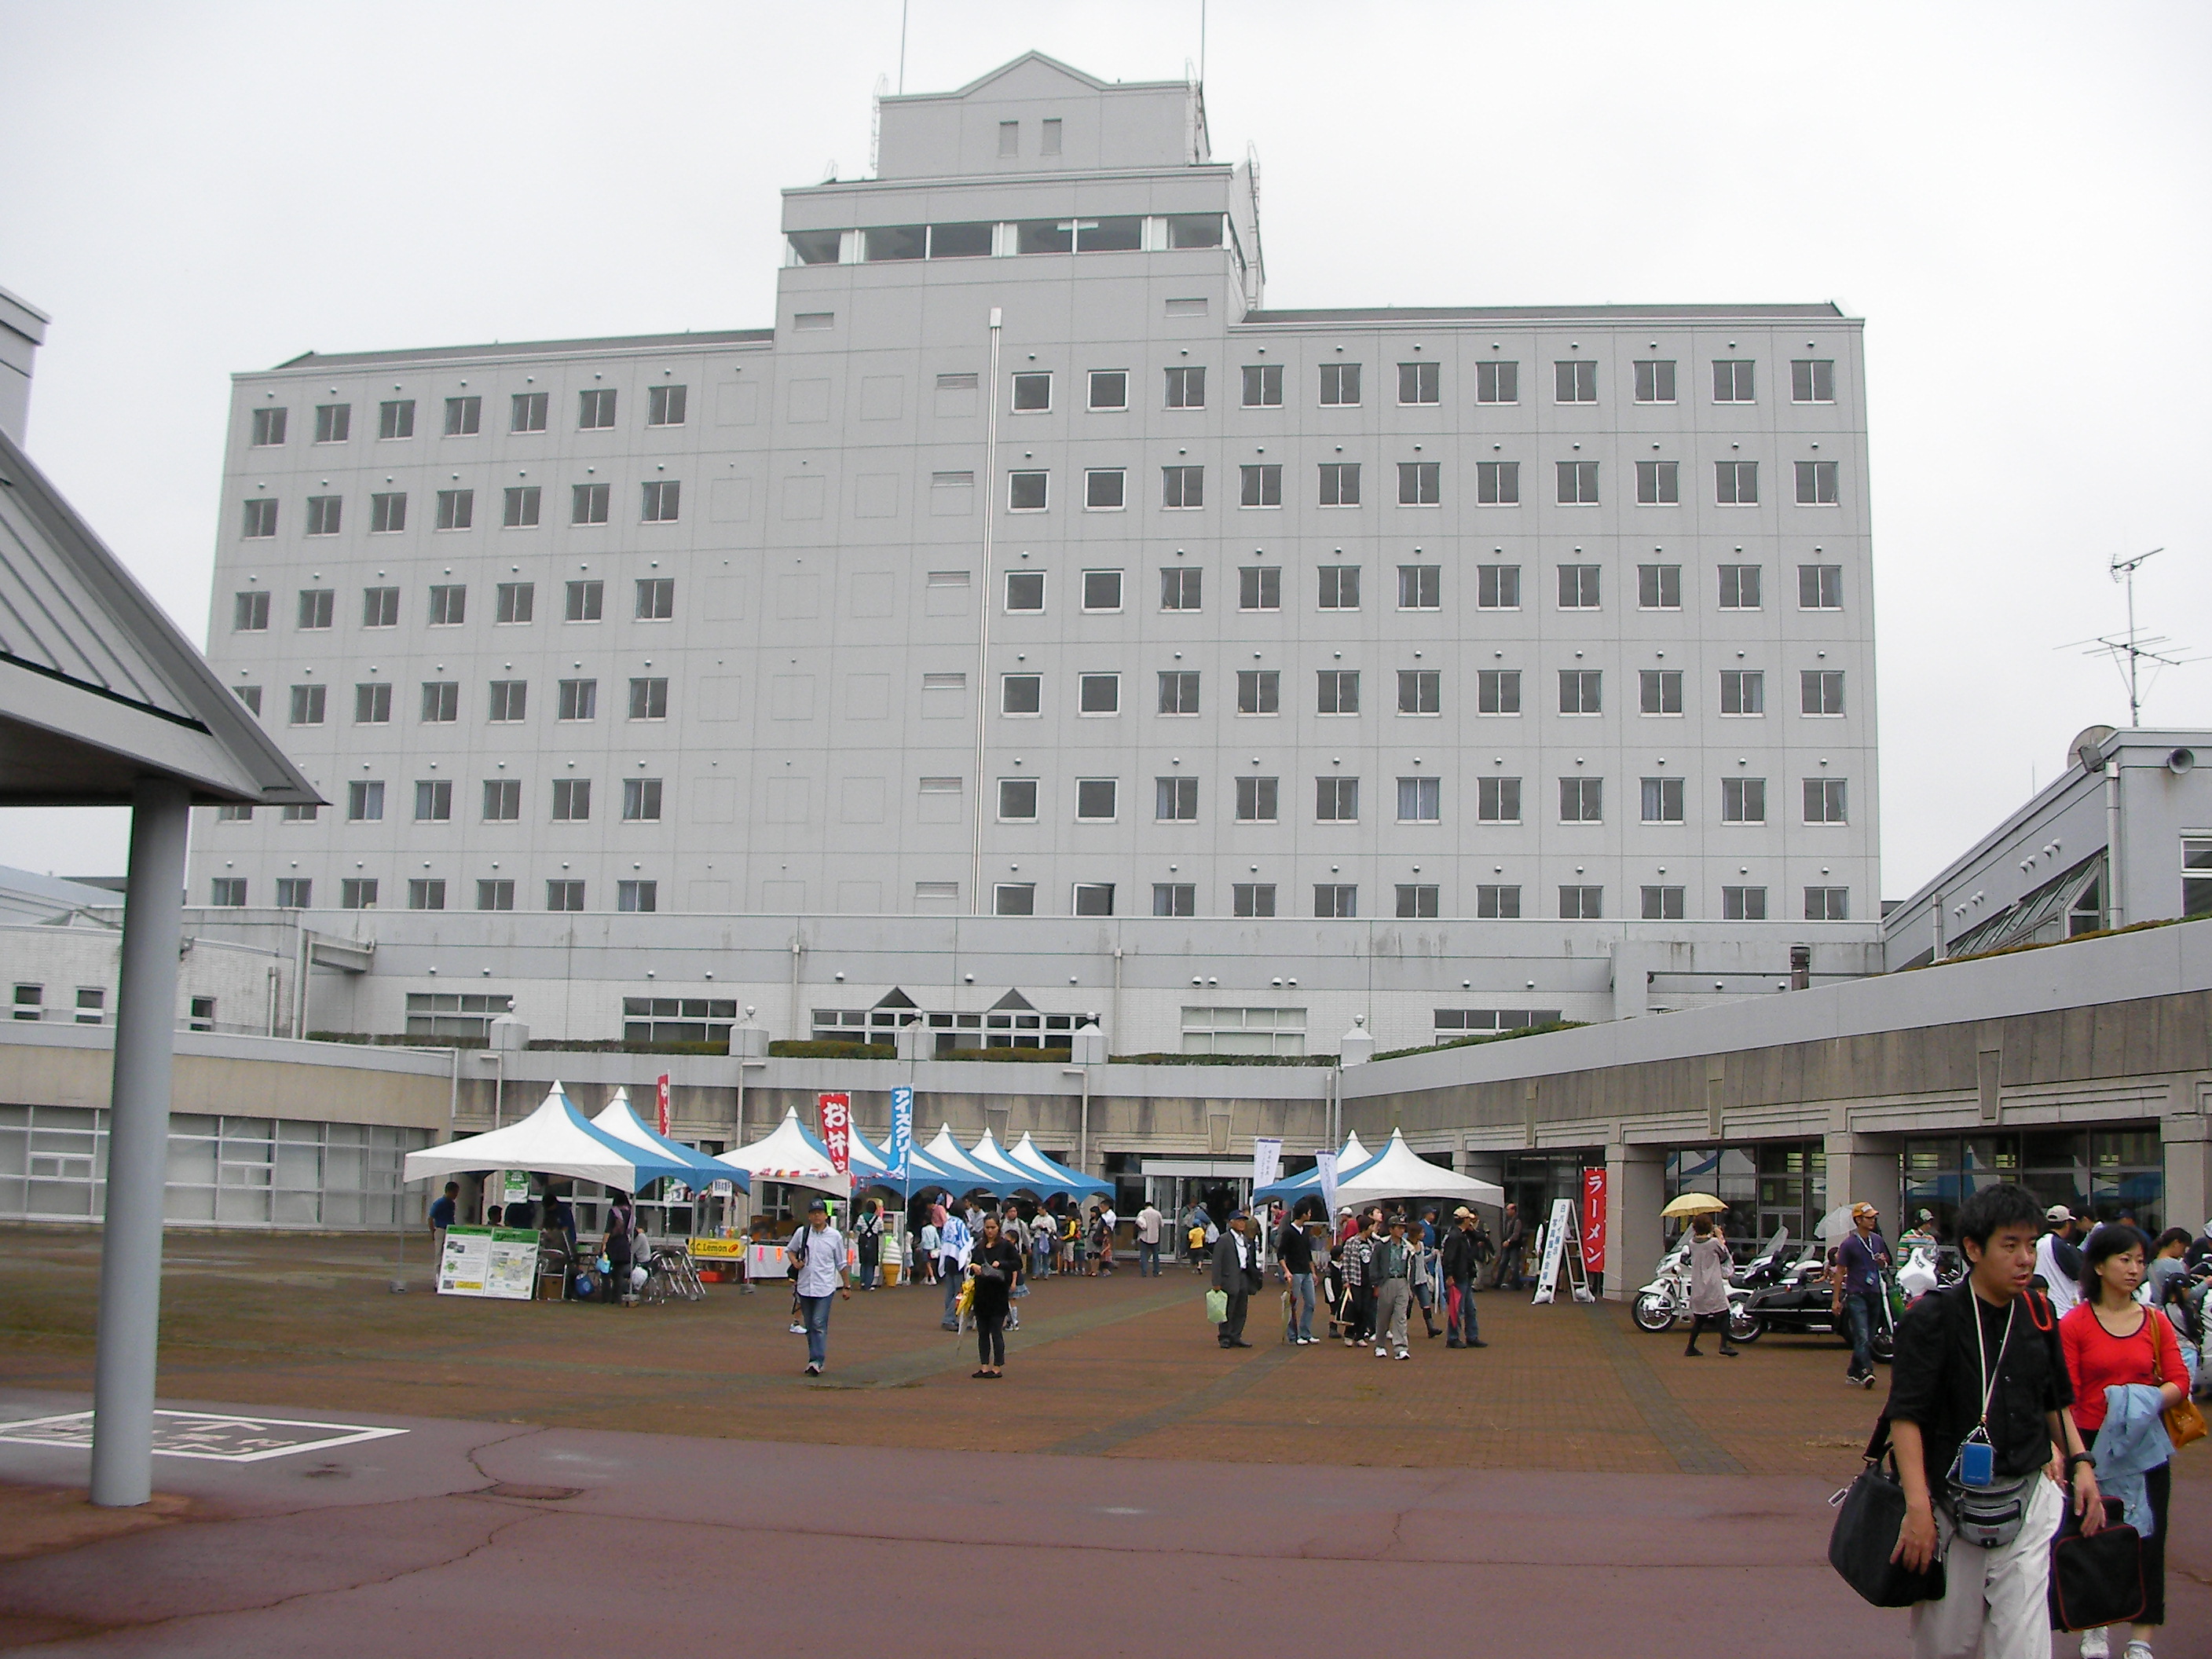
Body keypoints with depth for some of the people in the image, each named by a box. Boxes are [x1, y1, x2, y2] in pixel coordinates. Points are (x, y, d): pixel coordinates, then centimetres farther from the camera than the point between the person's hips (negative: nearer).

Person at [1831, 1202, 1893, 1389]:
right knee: (1862, 1336, -17)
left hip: (1875, 1295, 6)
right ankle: (1866, 1372, -24)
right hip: (1856, 1295, -6)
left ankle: (1853, 1373, 18)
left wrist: (1882, 1262, -1)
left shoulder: (1877, 1240, 12)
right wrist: (1836, 1299, -8)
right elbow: (1840, 1272, -5)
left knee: (1868, 1339, 9)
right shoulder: (1849, 1244, -6)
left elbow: (1884, 1265, 25)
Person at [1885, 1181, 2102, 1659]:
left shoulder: (2038, 1314, 6)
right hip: (1954, 1499, -4)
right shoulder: (1933, 1317, -11)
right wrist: (1918, 1508, -22)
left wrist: (2080, 1462, 6)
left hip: (2030, 1495, 4)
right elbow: (1906, 1416, -15)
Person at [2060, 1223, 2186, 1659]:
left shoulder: (2156, 1322, 4)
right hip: (2093, 1444, -2)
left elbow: (2179, 1382, 0)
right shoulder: (2074, 1325, -5)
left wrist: (2148, 1402, -19)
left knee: (2148, 1538, 2)